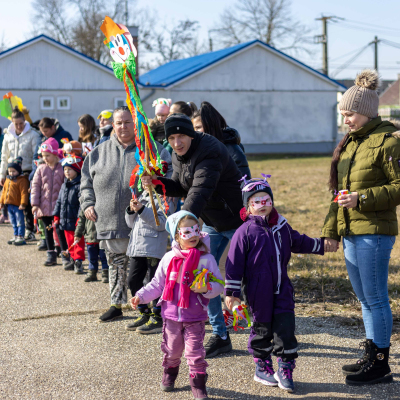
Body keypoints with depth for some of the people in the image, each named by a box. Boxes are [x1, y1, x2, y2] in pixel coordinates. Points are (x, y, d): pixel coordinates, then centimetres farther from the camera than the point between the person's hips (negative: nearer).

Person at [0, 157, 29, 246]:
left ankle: (21, 237, 1)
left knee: (20, 222, -2)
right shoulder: (8, 180, 14)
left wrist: (23, 204, -20)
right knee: (14, 223, 15)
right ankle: (16, 236, 23)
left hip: (18, 205, -8)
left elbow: (24, 192, -16)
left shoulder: (22, 180, -11)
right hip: (9, 205, 8)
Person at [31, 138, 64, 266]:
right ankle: (51, 255, 15)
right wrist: (35, 203, -5)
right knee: (48, 231, 8)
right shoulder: (41, 169, 5)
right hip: (44, 207, 3)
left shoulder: (62, 169, -2)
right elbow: (35, 186, 3)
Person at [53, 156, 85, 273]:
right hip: (65, 222, 8)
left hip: (76, 222, -8)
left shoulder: (80, 185, -12)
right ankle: (71, 260, 25)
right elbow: (59, 202, 20)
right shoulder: (64, 185, 13)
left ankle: (78, 261, 3)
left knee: (78, 243, -2)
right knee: (69, 242, 15)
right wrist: (56, 216, 14)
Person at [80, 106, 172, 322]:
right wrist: (88, 204, 6)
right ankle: (116, 304, 26)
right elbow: (87, 181, 19)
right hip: (109, 221, 3)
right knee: (116, 265, 14)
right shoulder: (100, 152, 12)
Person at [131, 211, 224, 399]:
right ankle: (169, 373, 42)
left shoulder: (206, 259, -8)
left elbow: (218, 285, -5)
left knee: (195, 352, -3)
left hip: (195, 318, -2)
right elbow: (157, 284, 7)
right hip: (171, 315, 2)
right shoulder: (169, 258, -1)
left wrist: (206, 288, -25)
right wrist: (140, 296, -3)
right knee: (171, 350, 16)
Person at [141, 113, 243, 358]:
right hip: (211, 223, 9)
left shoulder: (209, 152, -27)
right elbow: (182, 188, 8)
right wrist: (157, 182, -11)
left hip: (236, 220, -9)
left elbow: (200, 191, -39)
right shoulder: (179, 155, 2)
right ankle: (220, 336, 12)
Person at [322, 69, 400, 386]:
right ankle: (372, 356, 25)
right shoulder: (350, 143, 16)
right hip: (351, 233, 9)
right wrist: (331, 230, 17)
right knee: (366, 300, 15)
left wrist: (363, 198, -20)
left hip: (374, 232, -9)